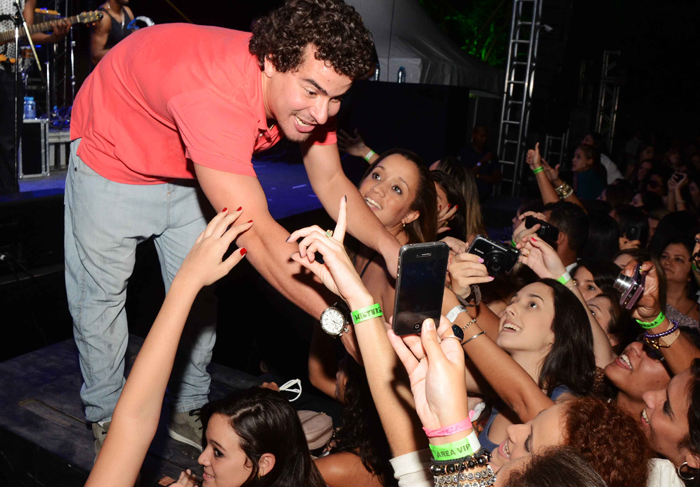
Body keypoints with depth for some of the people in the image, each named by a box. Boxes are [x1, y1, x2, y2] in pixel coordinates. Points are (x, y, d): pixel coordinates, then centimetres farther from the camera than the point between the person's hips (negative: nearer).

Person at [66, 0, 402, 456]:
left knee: (198, 290, 9)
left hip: (188, 169, 6)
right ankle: (108, 419, 26)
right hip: (113, 158, -6)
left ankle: (189, 409, 28)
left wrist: (391, 248, -31)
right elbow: (257, 234, -47)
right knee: (101, 292, 4)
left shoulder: (306, 83, -23)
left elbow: (331, 183, -15)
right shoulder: (215, 94, -46)